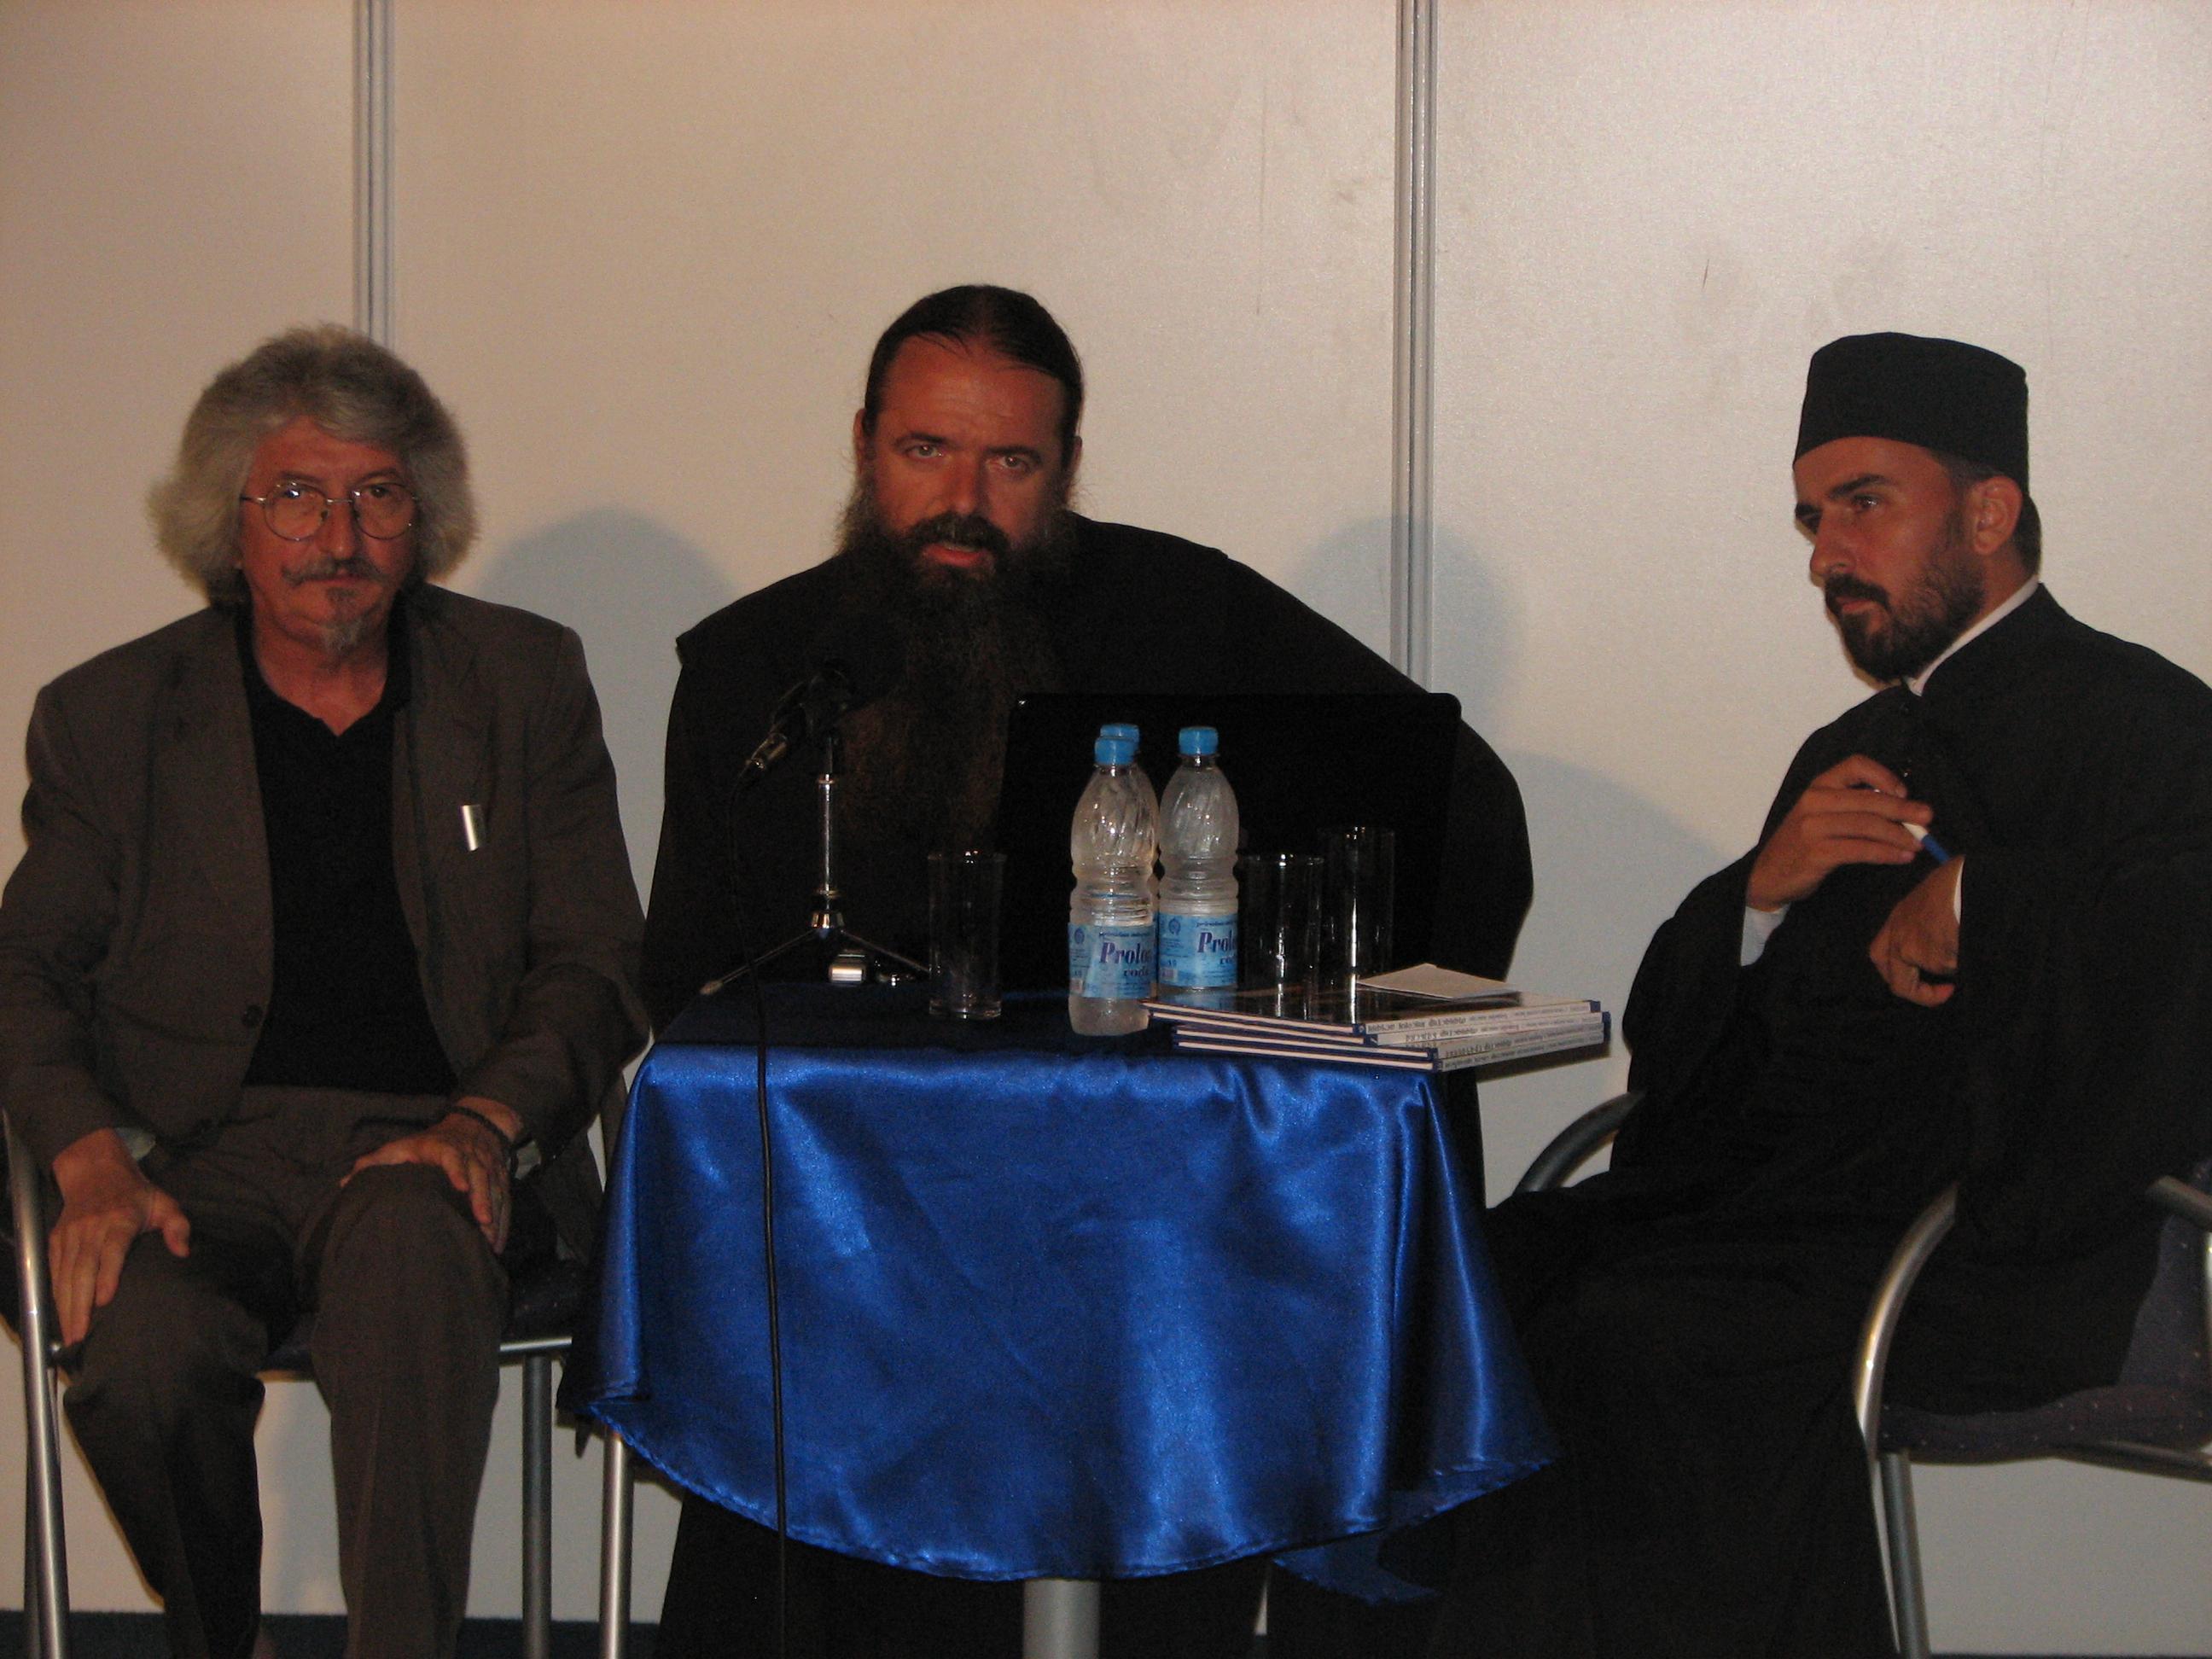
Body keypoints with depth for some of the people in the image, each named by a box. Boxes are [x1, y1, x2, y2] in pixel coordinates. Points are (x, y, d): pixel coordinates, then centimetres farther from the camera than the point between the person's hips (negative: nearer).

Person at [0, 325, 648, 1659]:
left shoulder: (527, 683, 11)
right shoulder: (113, 714, 11)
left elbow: (598, 969, 9)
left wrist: (485, 1122, -10)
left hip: (433, 1146, -1)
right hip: (206, 1152, 1)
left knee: (408, 1239, -38)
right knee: (143, 1361, -31)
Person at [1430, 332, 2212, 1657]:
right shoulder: (1857, 753, 25)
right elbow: (1670, 1039, 19)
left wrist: (1970, 901, -12)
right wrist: (1763, 894, 0)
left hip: (1983, 1255, -8)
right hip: (1761, 1201, 8)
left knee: (1625, 1344, -29)